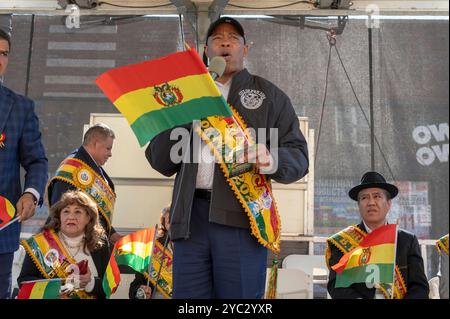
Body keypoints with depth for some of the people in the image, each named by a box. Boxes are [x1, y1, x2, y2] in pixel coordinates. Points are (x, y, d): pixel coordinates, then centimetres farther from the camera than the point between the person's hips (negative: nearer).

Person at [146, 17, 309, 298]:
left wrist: (271, 160, -18)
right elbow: (162, 163, 15)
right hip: (191, 215, 3)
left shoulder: (269, 95, 14)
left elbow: (298, 156, 5)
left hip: (243, 215, -2)